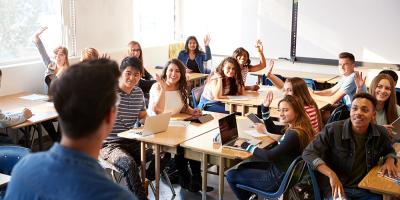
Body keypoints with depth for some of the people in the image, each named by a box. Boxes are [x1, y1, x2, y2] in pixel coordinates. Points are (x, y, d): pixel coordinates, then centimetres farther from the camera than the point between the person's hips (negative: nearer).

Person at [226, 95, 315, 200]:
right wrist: (265, 108, 6)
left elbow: (270, 156, -31)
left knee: (231, 175, 3)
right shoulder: (293, 128, -1)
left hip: (278, 179, -9)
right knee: (243, 167, 25)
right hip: (279, 169, 9)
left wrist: (246, 146, -20)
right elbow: (272, 128, 17)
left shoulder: (294, 135, -29)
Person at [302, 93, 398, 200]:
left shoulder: (381, 133, 0)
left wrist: (390, 161, -1)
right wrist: (331, 175, -22)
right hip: (337, 188, -4)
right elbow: (308, 153, -11)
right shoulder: (332, 130, -11)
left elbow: (389, 151, 23)